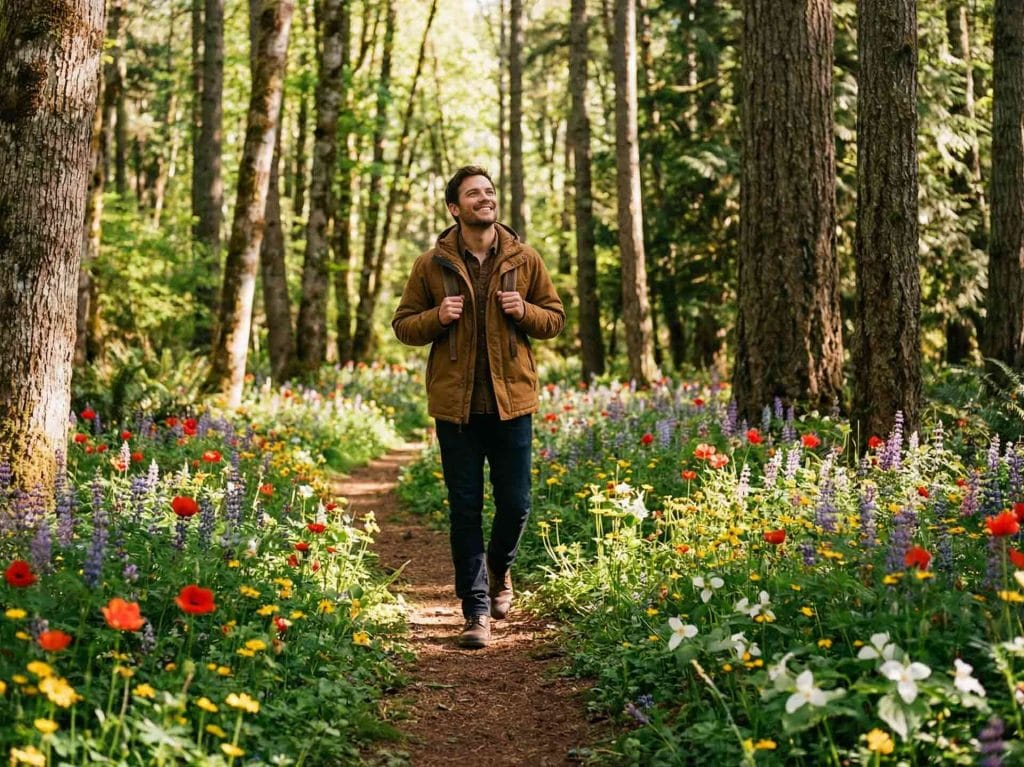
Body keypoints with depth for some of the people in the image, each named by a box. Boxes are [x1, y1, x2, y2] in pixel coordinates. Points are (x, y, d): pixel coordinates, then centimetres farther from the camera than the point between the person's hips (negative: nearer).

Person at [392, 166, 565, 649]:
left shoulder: (524, 260, 4)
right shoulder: (431, 266, 2)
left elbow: (556, 318, 11)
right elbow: (403, 325, 7)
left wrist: (525, 312, -9)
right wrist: (437, 317, -12)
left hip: (512, 400, 1)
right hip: (456, 404, -1)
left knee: (515, 504, 6)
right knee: (465, 509, 3)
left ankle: (499, 569, 38)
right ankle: (476, 609, 12)